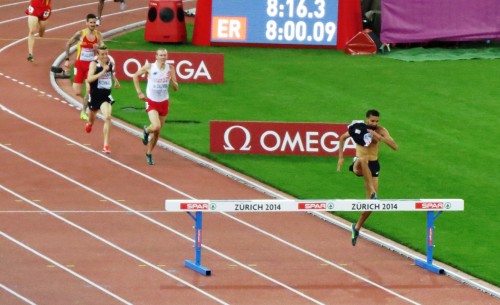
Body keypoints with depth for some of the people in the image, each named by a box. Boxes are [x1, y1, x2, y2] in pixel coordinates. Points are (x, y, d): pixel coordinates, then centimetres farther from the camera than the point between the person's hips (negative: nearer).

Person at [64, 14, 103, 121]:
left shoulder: (98, 34, -3)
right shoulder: (80, 34, -9)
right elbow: (68, 44, 1)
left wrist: (98, 47, -27)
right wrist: (67, 59, -3)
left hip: (91, 65, 2)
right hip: (80, 64, -2)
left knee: (89, 90, -7)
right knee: (78, 93, -4)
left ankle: (83, 112, 9)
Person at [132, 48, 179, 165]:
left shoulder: (170, 69, -3)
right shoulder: (149, 67, -10)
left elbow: (176, 88, -1)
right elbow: (135, 76, 4)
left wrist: (172, 80, -21)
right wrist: (139, 92, -2)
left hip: (164, 103, 3)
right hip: (151, 102, -3)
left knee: (157, 132, 10)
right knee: (156, 126, -23)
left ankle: (149, 153, 29)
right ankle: (146, 130, 13)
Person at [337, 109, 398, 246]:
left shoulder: (381, 131, -8)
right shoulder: (358, 128, -6)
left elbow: (395, 146, -20)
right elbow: (343, 138, 13)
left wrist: (379, 136, -30)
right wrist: (341, 157, 7)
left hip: (373, 164, 2)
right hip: (358, 164, -2)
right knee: (363, 160, -42)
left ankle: (357, 227, 21)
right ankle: (373, 193, -48)